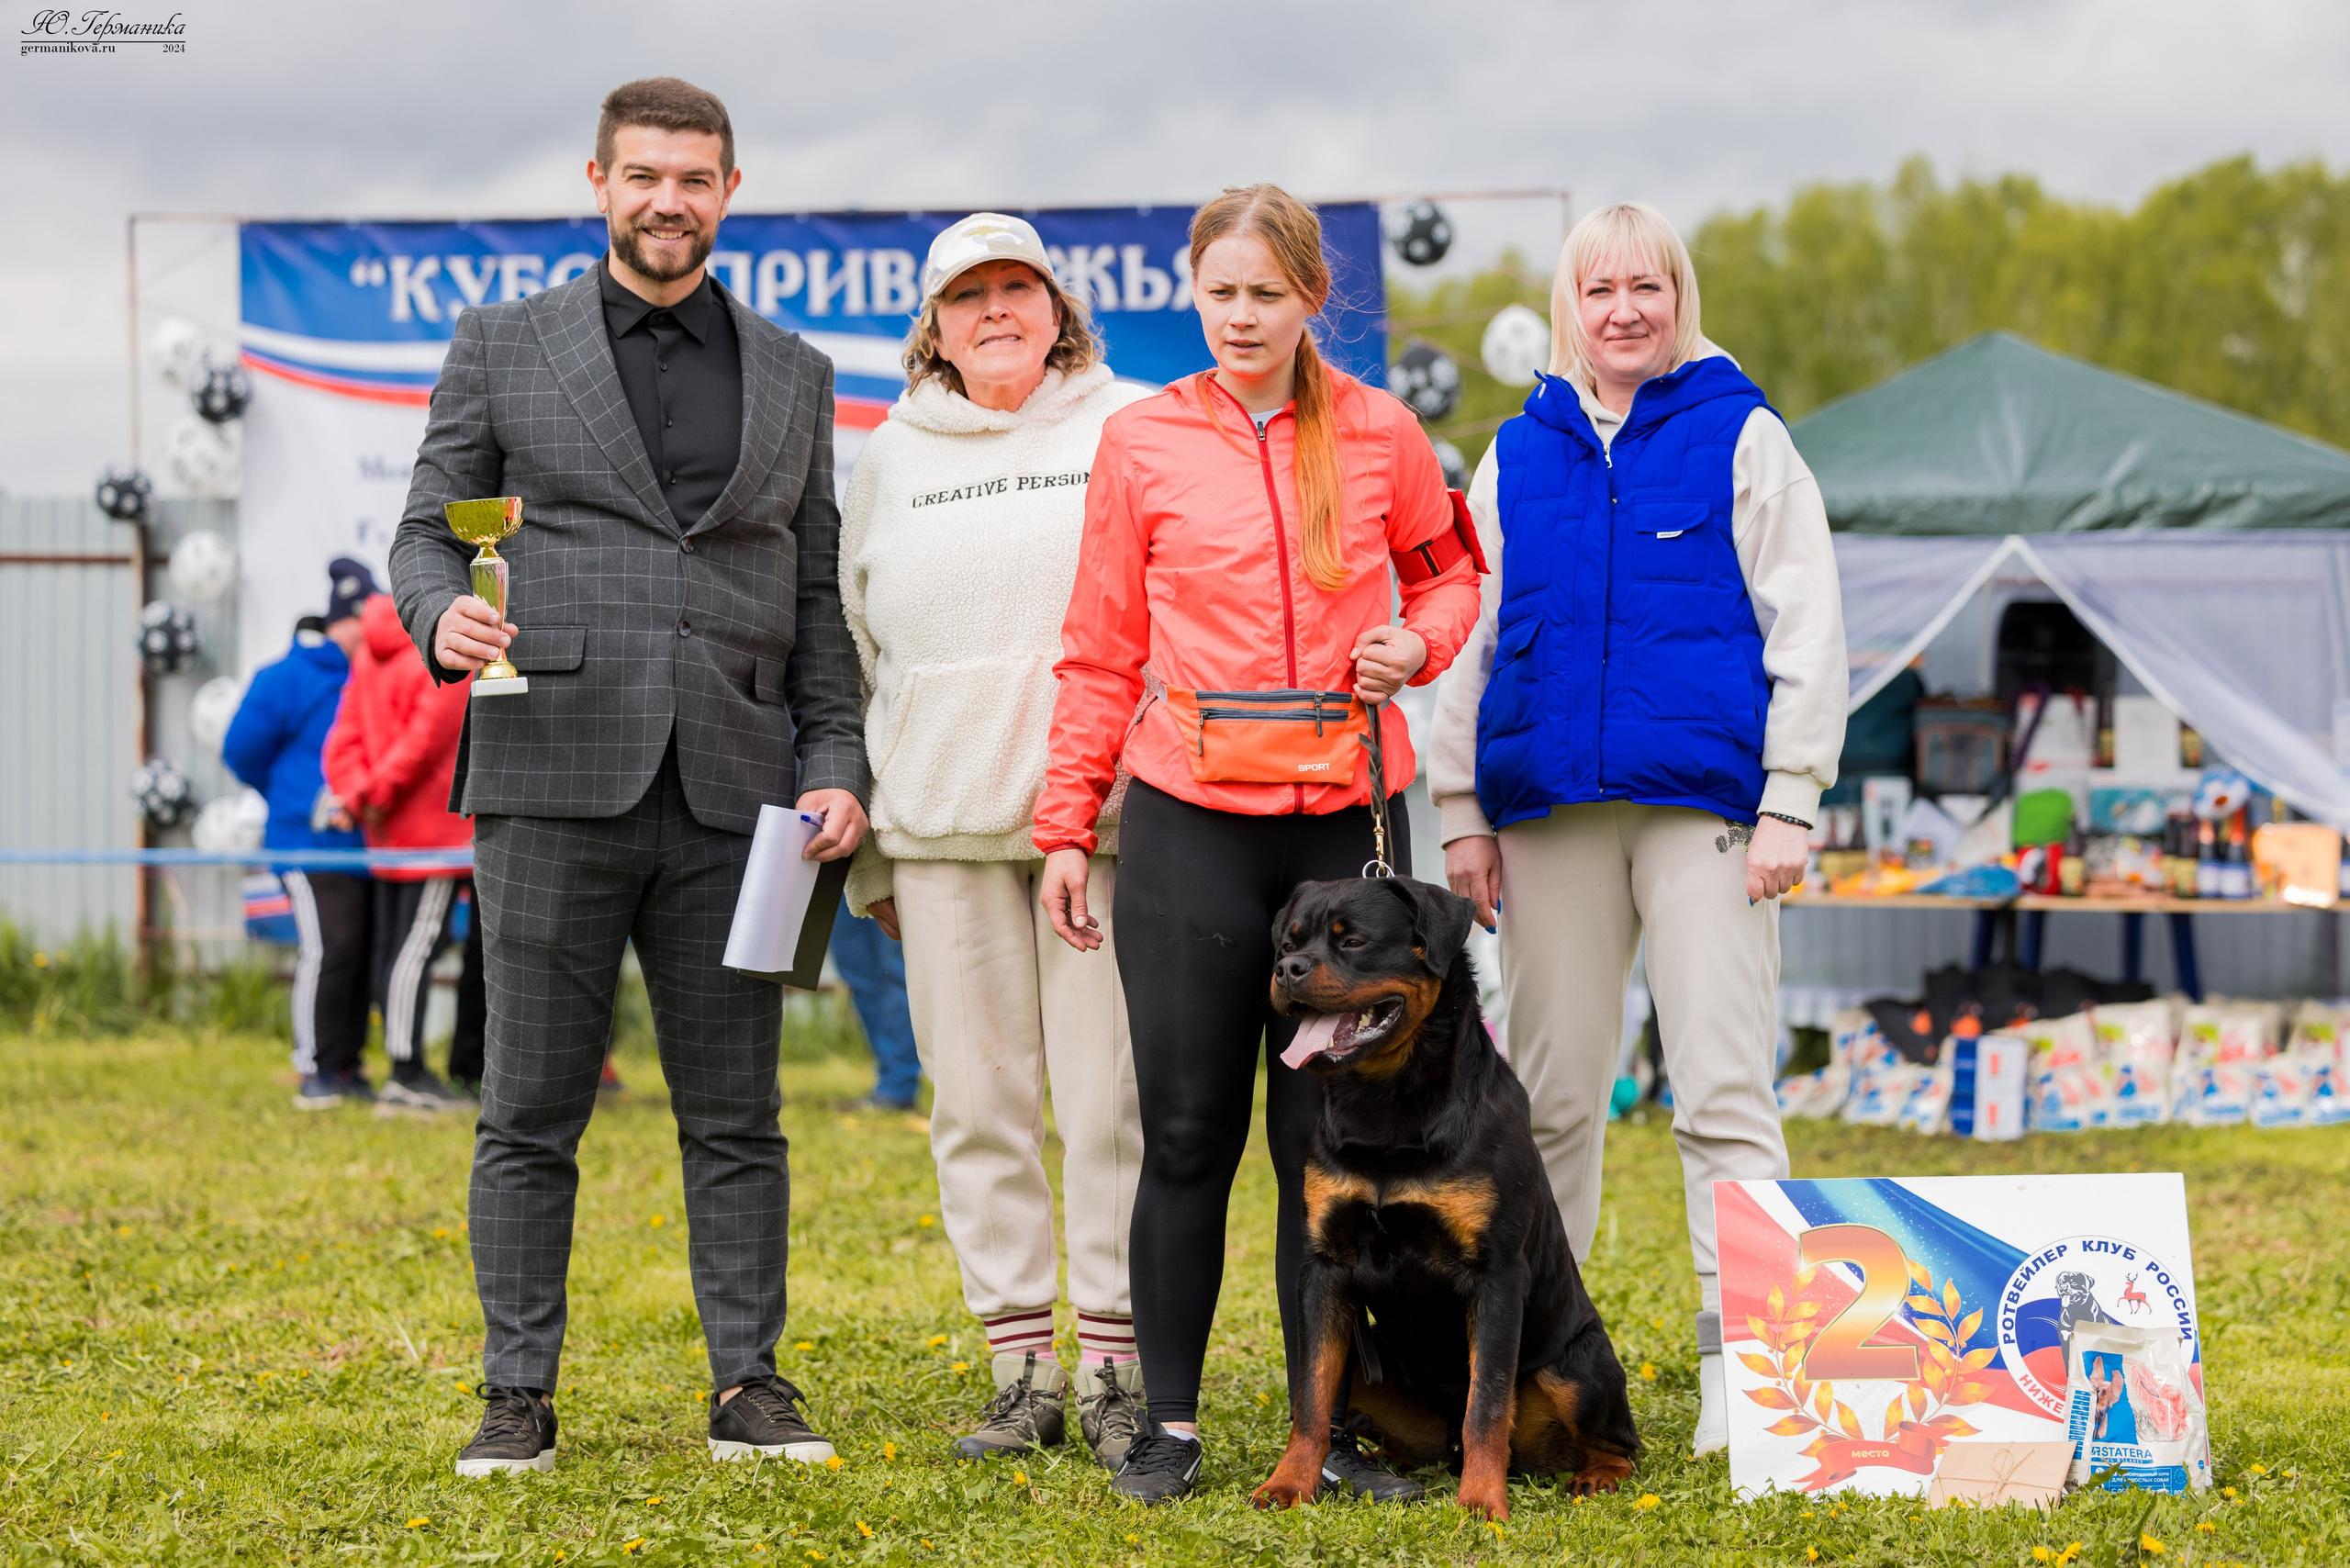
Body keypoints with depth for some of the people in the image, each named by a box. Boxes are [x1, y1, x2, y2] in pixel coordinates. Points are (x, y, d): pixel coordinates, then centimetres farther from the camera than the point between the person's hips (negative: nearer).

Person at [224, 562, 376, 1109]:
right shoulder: (287, 679, -5)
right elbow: (242, 751, 0)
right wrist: (307, 802, 2)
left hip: (365, 843, 7)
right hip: (313, 843, -7)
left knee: (361, 952, 7)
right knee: (327, 949, -14)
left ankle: (347, 1067, 15)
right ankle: (315, 1070, -7)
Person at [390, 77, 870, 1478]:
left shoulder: (793, 376, 15)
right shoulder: (503, 347, 8)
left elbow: (816, 592, 16)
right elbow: (428, 534, 8)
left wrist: (837, 764, 5)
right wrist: (442, 614, -15)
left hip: (730, 791, 2)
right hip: (554, 782, -2)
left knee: (738, 1112, 5)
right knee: (532, 1112, 1)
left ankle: (750, 1387, 12)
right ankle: (520, 1399, 7)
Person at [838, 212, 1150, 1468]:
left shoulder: (1131, 430, 8)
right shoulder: (891, 457, 16)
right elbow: (857, 646, 17)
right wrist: (865, 845, 13)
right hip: (942, 820, 3)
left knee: (1111, 1099, -5)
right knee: (977, 1102, 2)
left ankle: (1118, 1368, 2)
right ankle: (1021, 1372, 9)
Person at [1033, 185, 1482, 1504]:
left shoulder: (1381, 432, 4)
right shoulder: (1142, 442, 2)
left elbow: (1448, 567, 21)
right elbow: (1102, 651, 7)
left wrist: (1417, 644, -1)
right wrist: (1067, 827, 3)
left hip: (1347, 813, 1)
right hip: (1191, 817, -1)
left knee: (1330, 1132, 5)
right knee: (1188, 1134, 2)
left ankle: (1335, 1421, 12)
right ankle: (1171, 1423, 10)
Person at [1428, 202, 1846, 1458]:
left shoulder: (1741, 439, 4)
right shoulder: (1517, 458, 13)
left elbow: (1806, 632, 2)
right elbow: (1470, 638, 16)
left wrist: (1788, 804, -5)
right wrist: (1461, 813, 8)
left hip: (1701, 808, -3)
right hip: (1550, 810, 3)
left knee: (1722, 1090, -6)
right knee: (1548, 1095, 7)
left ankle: (1742, 1356, -4)